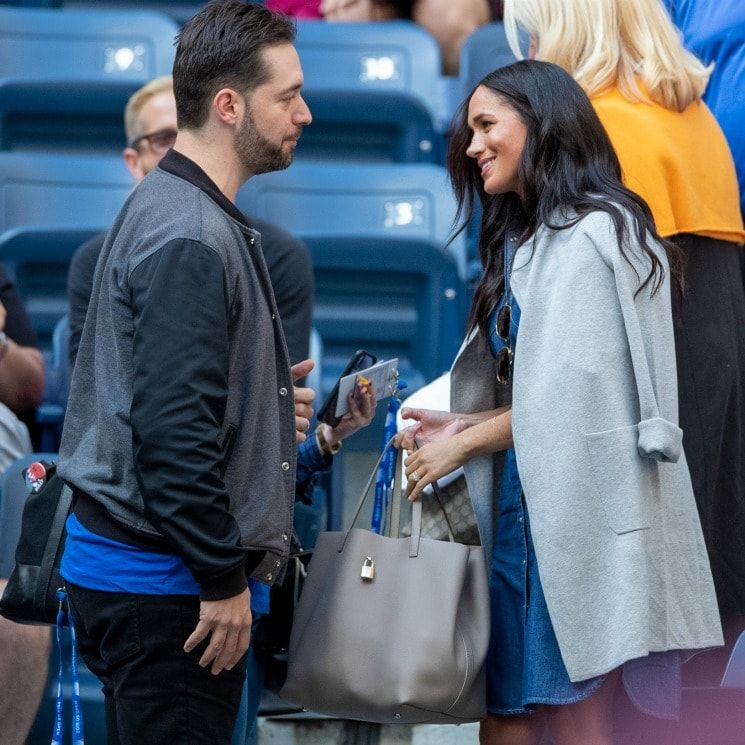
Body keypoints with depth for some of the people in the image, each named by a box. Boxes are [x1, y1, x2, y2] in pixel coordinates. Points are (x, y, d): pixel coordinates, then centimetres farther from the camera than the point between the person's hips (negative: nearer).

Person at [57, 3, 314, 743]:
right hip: (167, 586, -10)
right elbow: (174, 430, -24)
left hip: (126, 563, 10)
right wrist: (223, 580, -19)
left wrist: (263, 400, 13)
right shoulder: (190, 238, -19)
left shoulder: (167, 209, 14)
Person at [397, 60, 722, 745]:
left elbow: (575, 394, -14)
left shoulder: (594, 234, -9)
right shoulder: (525, 242, 18)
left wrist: (463, 443, -5)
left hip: (576, 506, -8)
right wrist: (465, 423, 0)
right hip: (520, 502, 8)